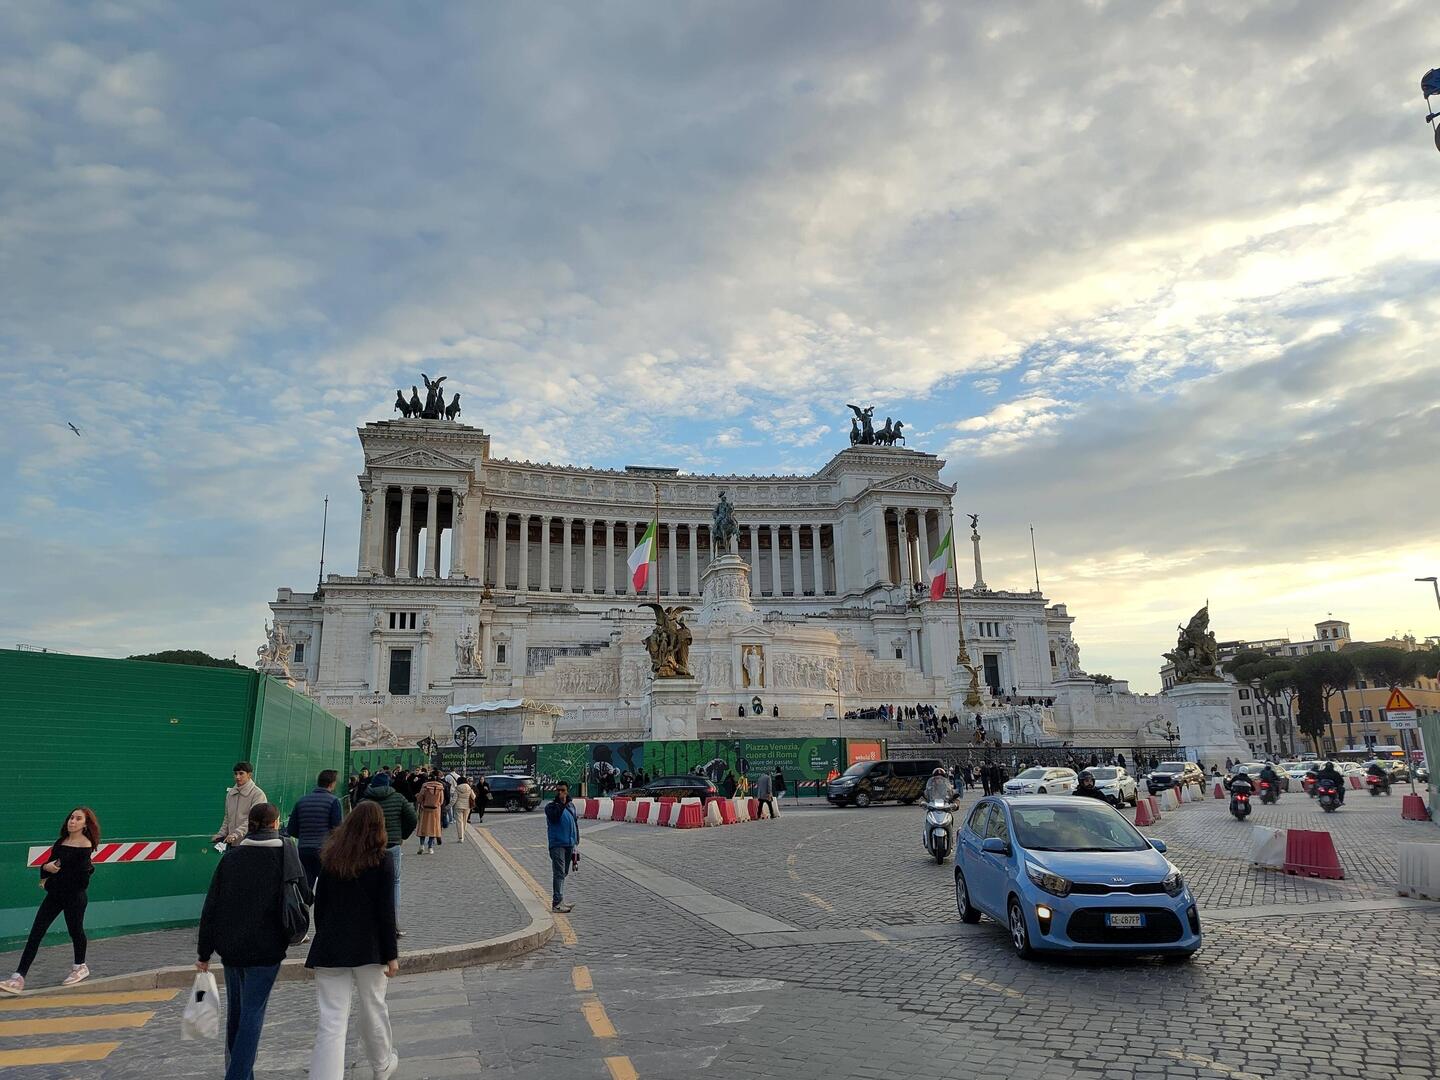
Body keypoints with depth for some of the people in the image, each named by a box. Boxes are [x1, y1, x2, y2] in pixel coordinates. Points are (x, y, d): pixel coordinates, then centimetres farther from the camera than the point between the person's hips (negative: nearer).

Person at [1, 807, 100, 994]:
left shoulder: (85, 846, -15)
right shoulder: (60, 842, 6)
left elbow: (80, 878, -17)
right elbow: (49, 864, 10)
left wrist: (51, 883, -9)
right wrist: (46, 867, -13)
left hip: (74, 896, -6)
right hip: (55, 894, 6)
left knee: (75, 930, 10)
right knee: (35, 933, -1)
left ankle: (80, 967, 31)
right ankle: (19, 977, -1)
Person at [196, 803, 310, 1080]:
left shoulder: (231, 856, 2)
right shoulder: (285, 852, -6)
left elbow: (211, 906, 1)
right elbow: (305, 896, -5)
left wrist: (204, 953, 7)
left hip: (230, 945, 4)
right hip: (266, 947, -4)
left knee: (235, 1010, 19)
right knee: (253, 1013, 1)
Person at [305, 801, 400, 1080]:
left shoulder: (330, 857, 2)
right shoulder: (380, 860, -9)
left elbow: (319, 903, 8)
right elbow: (385, 911, -9)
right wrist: (391, 954, -4)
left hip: (330, 947, 2)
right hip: (368, 947, -2)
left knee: (331, 1021, 1)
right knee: (374, 1008, 17)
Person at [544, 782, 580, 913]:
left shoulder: (571, 806, 13)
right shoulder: (551, 806, -5)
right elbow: (554, 817, -25)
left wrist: (576, 841, 19)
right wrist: (561, 804, -28)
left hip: (569, 844, 6)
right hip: (557, 844, -6)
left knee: (564, 873, 13)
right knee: (559, 873, -12)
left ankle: (559, 900, 23)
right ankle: (556, 903, -14)